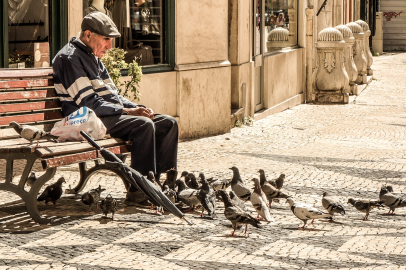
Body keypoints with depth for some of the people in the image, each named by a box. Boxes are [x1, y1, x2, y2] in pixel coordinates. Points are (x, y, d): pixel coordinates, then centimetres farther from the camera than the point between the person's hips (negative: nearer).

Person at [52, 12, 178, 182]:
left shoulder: (93, 58, 22)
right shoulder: (69, 58, -9)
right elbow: (88, 102, -17)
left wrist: (137, 108, 3)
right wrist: (126, 111, -19)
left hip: (112, 113, 10)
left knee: (169, 123, -3)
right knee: (144, 125, -31)